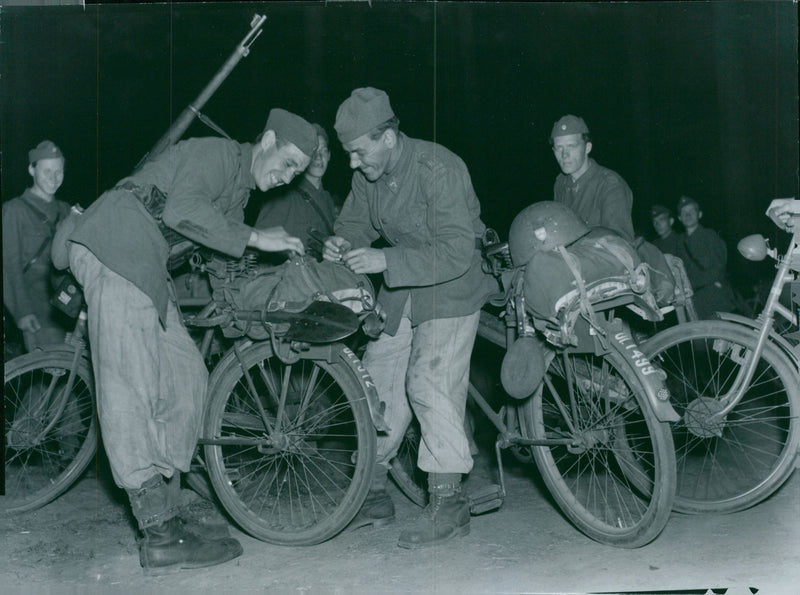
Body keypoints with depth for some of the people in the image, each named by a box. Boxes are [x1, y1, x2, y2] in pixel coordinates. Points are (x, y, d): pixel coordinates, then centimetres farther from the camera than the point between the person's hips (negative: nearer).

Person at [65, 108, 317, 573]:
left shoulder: (240, 191, 23)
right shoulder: (215, 153, -5)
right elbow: (183, 210, -23)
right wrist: (253, 238, -18)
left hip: (147, 270, 10)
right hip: (114, 251, -10)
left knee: (186, 381, 4)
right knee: (133, 387, -14)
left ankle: (167, 513, 9)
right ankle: (161, 536, -17)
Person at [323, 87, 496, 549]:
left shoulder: (439, 169, -25)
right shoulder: (369, 174, -3)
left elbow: (457, 252, -30)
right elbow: (355, 221, 10)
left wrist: (386, 261, -37)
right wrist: (343, 244, -16)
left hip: (450, 288, -7)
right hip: (399, 289, 7)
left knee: (430, 384, -15)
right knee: (379, 380, 6)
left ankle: (449, 504, -4)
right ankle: (375, 494, 18)